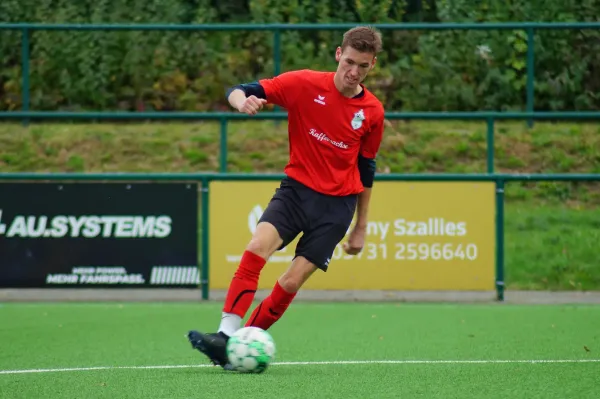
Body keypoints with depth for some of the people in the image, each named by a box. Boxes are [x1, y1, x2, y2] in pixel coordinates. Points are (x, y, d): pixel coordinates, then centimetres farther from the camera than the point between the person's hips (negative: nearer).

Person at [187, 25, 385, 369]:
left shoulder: (372, 111, 1)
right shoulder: (305, 84, -7)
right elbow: (239, 91, -7)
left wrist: (361, 227, 17)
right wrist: (243, 101, -33)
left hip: (337, 203, 1)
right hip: (297, 187, -1)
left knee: (292, 282, -9)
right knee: (258, 246, -25)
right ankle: (226, 336, -28)